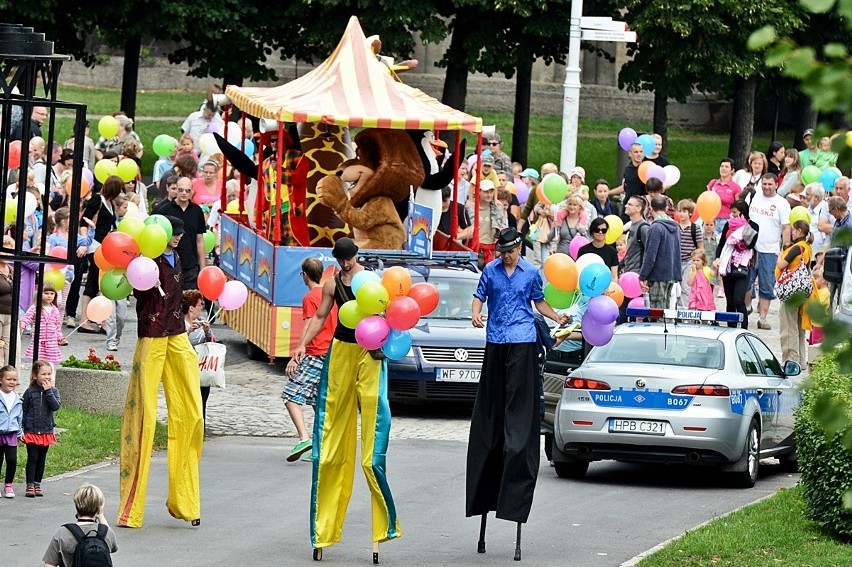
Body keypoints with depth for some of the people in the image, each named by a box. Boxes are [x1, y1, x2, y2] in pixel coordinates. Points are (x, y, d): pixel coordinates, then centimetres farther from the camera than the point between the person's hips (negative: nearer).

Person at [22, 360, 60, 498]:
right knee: (32, 458, -1)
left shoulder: (53, 391, 1)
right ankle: (30, 486, 2)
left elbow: (56, 406, -15)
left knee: (42, 459, 11)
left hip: (46, 431, 3)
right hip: (31, 432, -3)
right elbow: (23, 411, -2)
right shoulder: (30, 392, -6)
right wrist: (21, 429, -5)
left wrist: (48, 391, -19)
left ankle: (37, 484, 20)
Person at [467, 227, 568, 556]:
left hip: (522, 341, -2)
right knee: (492, 400, 4)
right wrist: (476, 315, -12)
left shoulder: (531, 272, 5)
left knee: (519, 400, -9)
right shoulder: (490, 271, 7)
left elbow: (538, 302, 15)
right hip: (495, 341, 2)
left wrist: (557, 317, 0)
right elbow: (479, 297, 9)